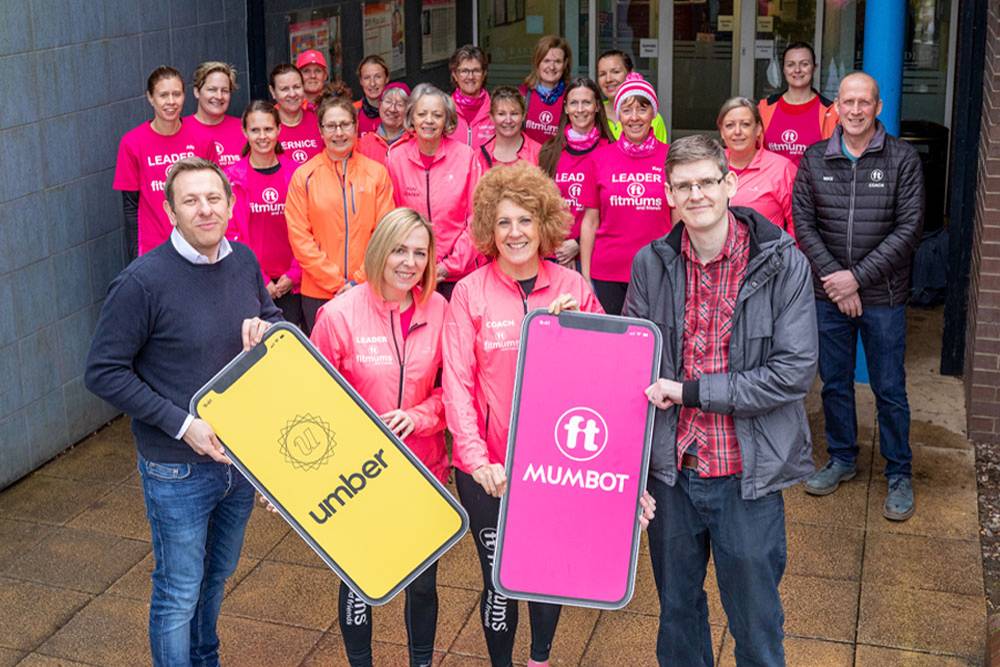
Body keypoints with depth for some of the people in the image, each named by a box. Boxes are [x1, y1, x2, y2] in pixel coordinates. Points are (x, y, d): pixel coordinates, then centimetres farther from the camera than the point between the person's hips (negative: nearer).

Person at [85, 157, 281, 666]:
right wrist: (182, 424, -22)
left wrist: (267, 328, -11)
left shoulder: (244, 262, -3)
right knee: (179, 596, 8)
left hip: (241, 454, 6)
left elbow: (272, 315, 14)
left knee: (218, 575, 25)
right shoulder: (142, 281, -20)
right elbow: (104, 372, -17)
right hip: (177, 468, -6)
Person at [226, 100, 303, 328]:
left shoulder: (295, 173, 5)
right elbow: (232, 235, -4)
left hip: (290, 283, 2)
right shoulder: (233, 178, -2)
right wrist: (261, 281, -8)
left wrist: (294, 274, -3)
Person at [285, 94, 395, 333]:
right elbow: (299, 237, -2)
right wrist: (336, 283, -9)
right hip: (318, 293, 0)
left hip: (369, 291, 1)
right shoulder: (304, 176, 2)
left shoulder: (377, 173, 5)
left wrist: (359, 281, -7)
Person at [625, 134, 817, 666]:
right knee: (676, 608, 21)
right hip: (671, 470, 3)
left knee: (755, 622, 12)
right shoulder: (651, 264, -2)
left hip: (748, 477, -3)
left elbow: (794, 372, -15)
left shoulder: (782, 264, -11)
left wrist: (691, 391, -17)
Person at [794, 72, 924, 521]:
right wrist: (832, 276, -11)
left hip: (883, 295, -2)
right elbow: (803, 223, 0)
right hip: (829, 294, 3)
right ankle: (841, 459, 31)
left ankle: (899, 474, 19)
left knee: (889, 389, 5)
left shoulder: (902, 159, -4)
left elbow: (908, 228, -9)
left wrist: (858, 276, -14)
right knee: (834, 382, 13)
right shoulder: (814, 159, 3)